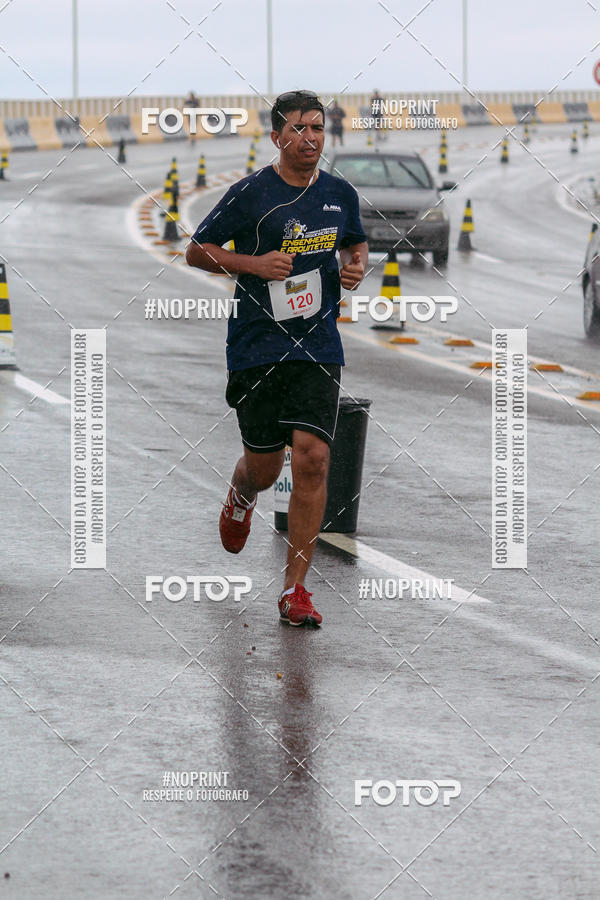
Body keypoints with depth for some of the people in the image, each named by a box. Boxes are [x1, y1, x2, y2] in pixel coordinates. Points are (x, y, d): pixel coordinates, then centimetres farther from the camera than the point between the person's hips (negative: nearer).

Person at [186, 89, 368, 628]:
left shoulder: (341, 194, 7)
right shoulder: (250, 194, -5)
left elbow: (355, 242, 27)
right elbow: (196, 251, 1)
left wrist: (357, 265, 4)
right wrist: (253, 263, -14)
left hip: (319, 349, 2)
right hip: (257, 346, -2)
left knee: (312, 457, -13)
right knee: (264, 468, 7)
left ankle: (295, 589, -7)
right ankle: (240, 498, 48)